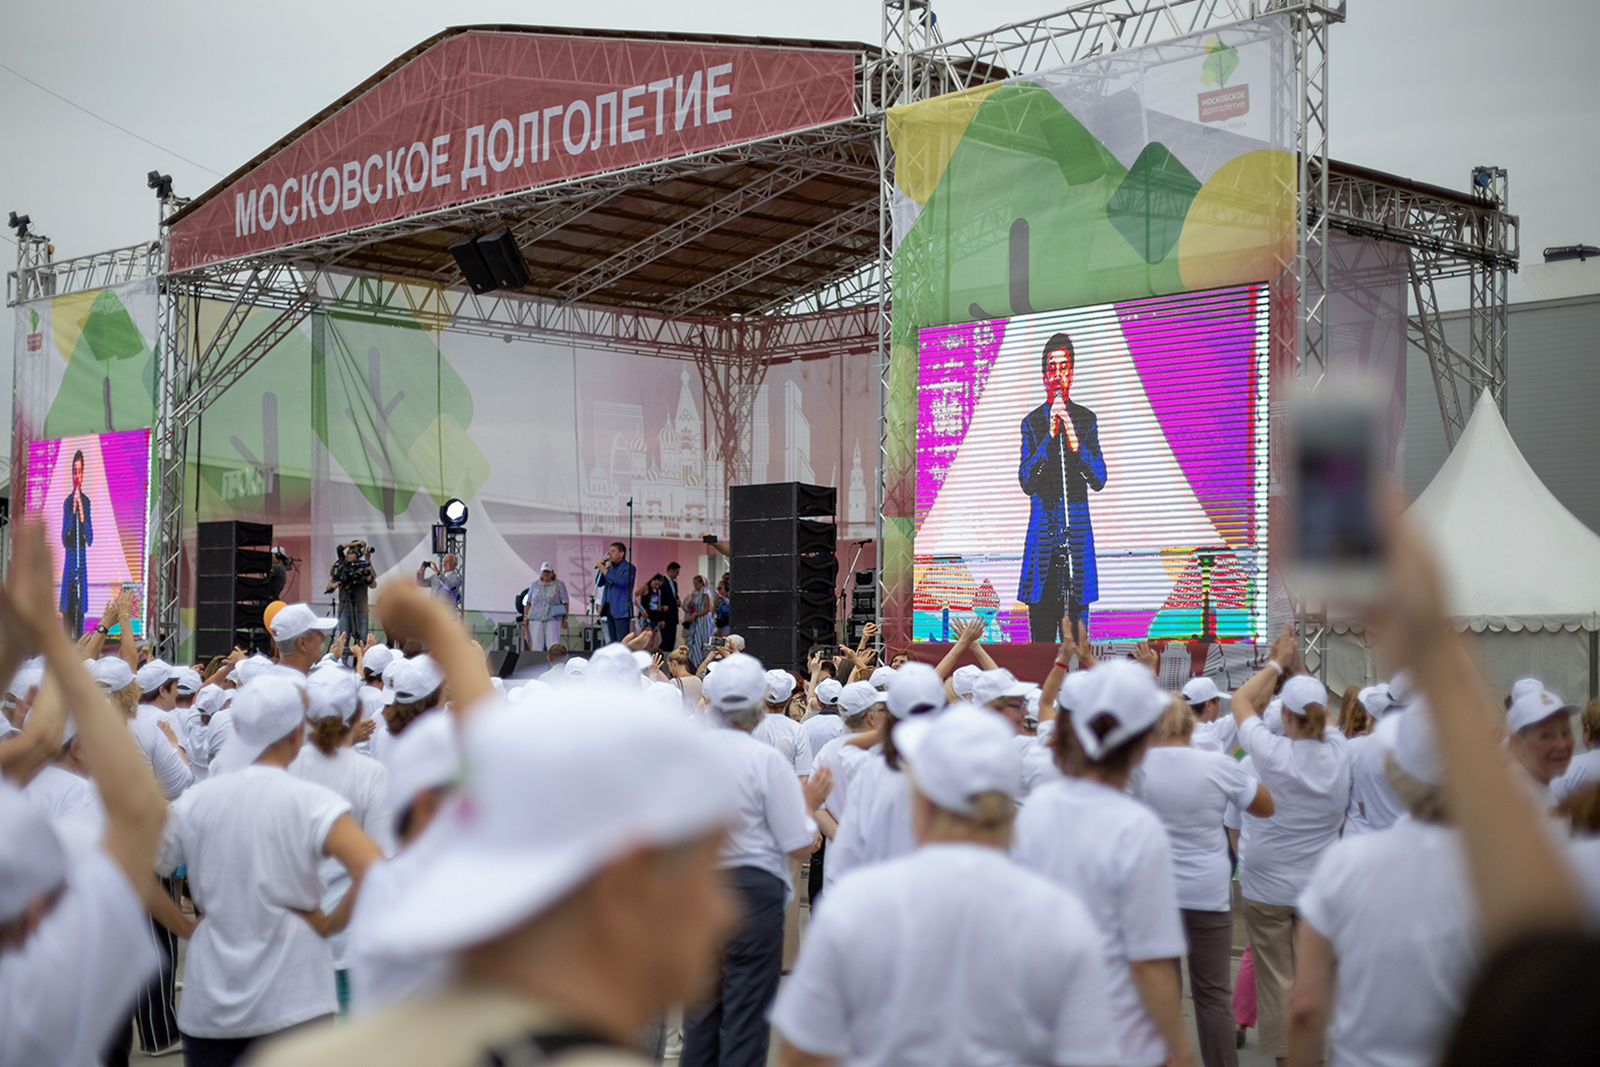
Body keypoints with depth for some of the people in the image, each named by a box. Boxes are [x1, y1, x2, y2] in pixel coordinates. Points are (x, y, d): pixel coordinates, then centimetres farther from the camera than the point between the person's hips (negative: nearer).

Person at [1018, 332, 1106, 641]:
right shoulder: (1032, 423, 7)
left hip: (1078, 533, 1)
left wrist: (1075, 443, -15)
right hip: (1041, 531, 0)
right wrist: (1049, 437, -14)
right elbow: (1026, 483, -4)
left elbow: (1099, 480, 0)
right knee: (1040, 628, -3)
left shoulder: (1086, 420, 9)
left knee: (1076, 626, -1)